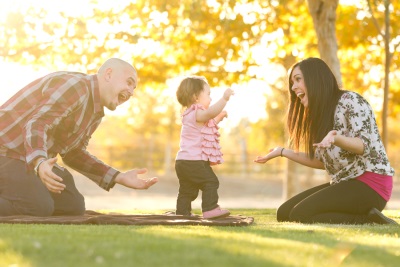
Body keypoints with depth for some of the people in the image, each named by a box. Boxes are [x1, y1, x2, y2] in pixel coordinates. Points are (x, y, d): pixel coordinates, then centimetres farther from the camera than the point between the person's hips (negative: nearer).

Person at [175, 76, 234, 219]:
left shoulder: (191, 115, 23)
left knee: (187, 190, 14)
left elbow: (206, 127, 38)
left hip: (182, 162, 10)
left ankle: (182, 212, 15)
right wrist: (224, 98, -37)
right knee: (211, 182, -8)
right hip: (194, 161, -10)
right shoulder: (198, 113, -12)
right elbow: (211, 112, -35)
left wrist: (218, 118, 28)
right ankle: (210, 209, -12)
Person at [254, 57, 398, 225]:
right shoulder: (319, 114, 16)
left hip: (370, 184, -10)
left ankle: (368, 221, -14)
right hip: (344, 184, 10)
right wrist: (282, 152, 19)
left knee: (300, 214, -23)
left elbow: (365, 145, -17)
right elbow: (323, 161, 17)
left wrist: (335, 139, -37)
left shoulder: (350, 100, -9)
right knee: (284, 213, -2)